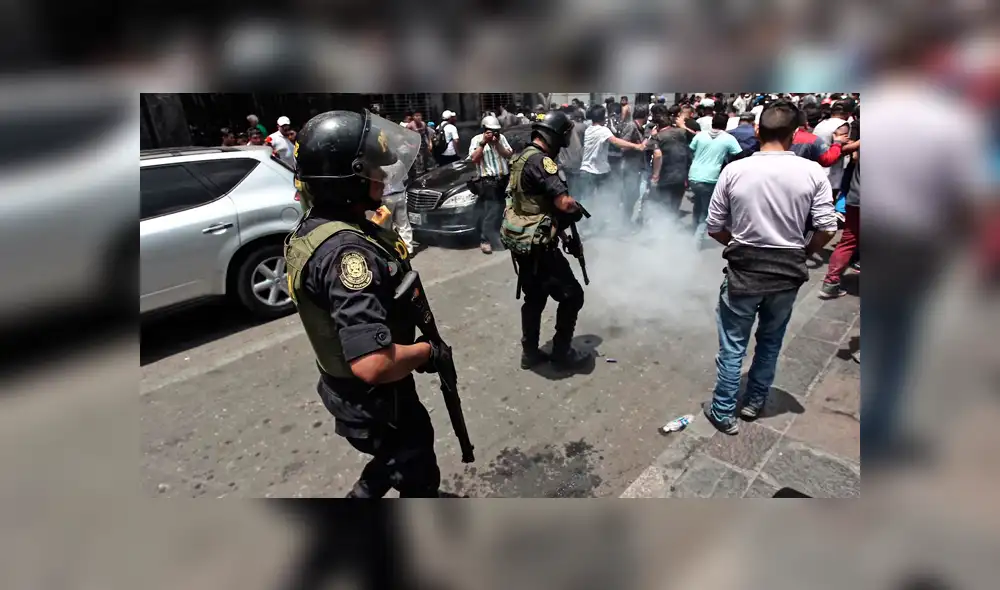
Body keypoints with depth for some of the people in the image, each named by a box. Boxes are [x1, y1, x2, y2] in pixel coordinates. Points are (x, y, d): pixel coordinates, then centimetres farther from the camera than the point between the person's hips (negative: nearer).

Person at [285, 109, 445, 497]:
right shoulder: (346, 250, -34)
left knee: (399, 456, 33)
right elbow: (373, 364, -40)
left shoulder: (315, 224, -2)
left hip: (349, 388, 9)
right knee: (420, 478, 18)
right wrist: (428, 352, -23)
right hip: (375, 400, -8)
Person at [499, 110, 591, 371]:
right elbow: (565, 203, -28)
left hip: (520, 241, 10)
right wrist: (578, 210, -5)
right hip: (537, 245, -10)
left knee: (534, 298, 20)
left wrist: (560, 216, 7)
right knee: (572, 295, 4)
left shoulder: (522, 157, 12)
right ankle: (562, 353, 14)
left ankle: (530, 353, 28)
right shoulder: (540, 161, -19)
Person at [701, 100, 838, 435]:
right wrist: (804, 253, 12)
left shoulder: (734, 170, -8)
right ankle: (754, 402, 36)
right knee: (770, 341, 21)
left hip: (744, 270, -1)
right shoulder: (812, 172, -7)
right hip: (787, 272, 2)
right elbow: (827, 229, -7)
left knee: (732, 345, 10)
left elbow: (714, 227, -5)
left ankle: (723, 413, 21)